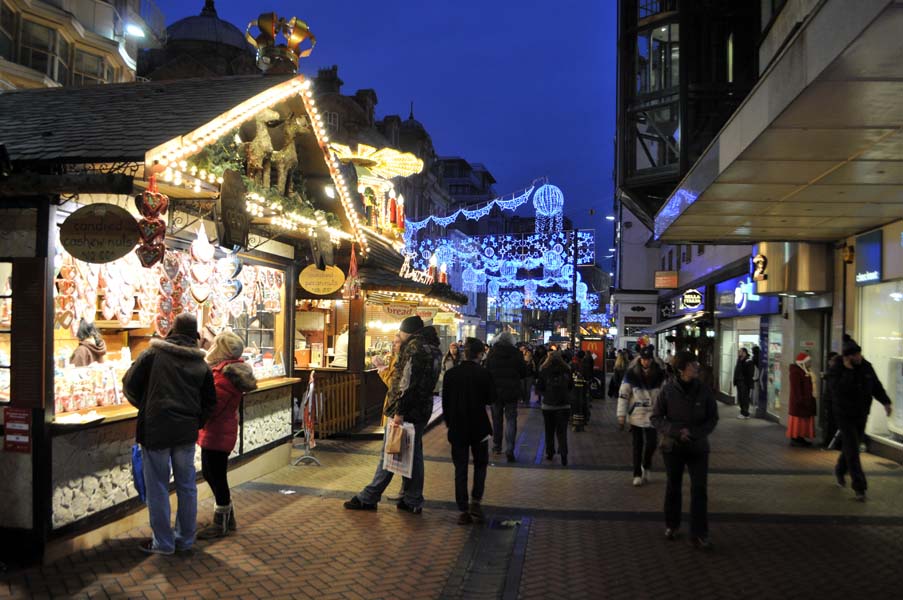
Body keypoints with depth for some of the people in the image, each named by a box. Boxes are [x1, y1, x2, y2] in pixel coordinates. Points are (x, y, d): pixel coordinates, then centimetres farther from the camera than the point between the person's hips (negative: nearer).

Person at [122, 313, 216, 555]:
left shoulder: (153, 354, -4)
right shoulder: (202, 364, 7)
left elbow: (130, 385, -1)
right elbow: (209, 402, 10)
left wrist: (144, 407, 16)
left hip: (155, 428, -3)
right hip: (186, 431, 4)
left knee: (158, 486, 6)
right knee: (186, 485, 14)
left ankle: (163, 542, 13)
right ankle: (185, 538, 24)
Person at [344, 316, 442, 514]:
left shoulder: (413, 347, -14)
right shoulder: (433, 349, 14)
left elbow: (407, 382, -21)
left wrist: (399, 411, -22)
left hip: (407, 411, -9)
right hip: (423, 411, 9)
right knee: (414, 454, 13)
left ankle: (368, 498, 8)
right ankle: (413, 501, 18)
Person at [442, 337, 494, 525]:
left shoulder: (451, 374, -5)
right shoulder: (484, 374, -12)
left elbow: (445, 401, 2)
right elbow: (490, 399, -3)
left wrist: (448, 421, 14)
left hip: (457, 427, 2)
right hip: (479, 427, -1)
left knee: (460, 469, 8)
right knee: (480, 464, 16)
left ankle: (463, 510, 8)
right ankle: (475, 501, 2)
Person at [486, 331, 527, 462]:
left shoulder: (492, 353, -4)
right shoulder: (516, 353, -6)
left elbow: (486, 371, 0)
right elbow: (524, 373, 1)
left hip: (495, 391, 1)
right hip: (512, 392, -1)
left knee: (497, 419, 15)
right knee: (510, 420, 2)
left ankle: (496, 446, 25)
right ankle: (509, 450, -6)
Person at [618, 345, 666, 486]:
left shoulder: (660, 374, -4)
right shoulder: (631, 374, -7)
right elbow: (623, 395, -3)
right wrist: (621, 415, -5)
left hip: (652, 416, 0)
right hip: (635, 416, 0)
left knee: (651, 443, -3)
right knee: (637, 446, 10)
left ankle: (646, 467, 25)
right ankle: (637, 474, 23)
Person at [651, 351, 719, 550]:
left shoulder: (704, 391, -7)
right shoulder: (668, 390, -11)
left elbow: (713, 418, 1)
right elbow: (656, 417, -6)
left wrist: (695, 433, -14)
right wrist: (675, 431, -19)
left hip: (698, 447, 1)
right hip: (672, 446, 0)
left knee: (699, 489, -2)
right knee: (673, 487, 15)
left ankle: (698, 533, 8)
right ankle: (671, 525, 33)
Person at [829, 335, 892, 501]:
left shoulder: (866, 366, -1)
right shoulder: (836, 370, -17)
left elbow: (876, 386, 7)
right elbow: (839, 390, -31)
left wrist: (886, 402, -6)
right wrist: (848, 371, -34)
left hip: (862, 414, 5)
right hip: (844, 415, -5)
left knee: (850, 445, 17)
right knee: (852, 450, -8)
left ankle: (840, 471, 42)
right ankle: (859, 487, -4)